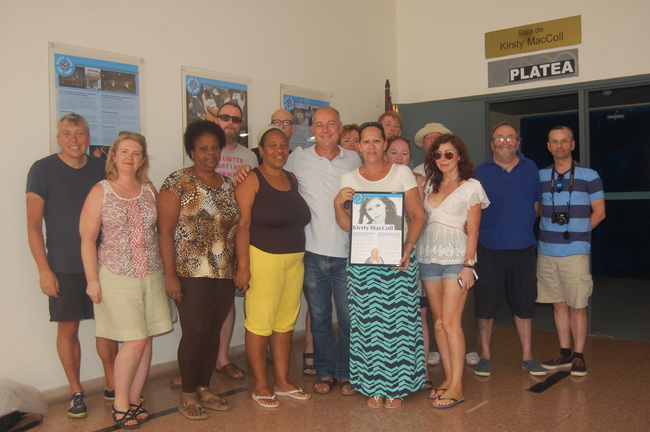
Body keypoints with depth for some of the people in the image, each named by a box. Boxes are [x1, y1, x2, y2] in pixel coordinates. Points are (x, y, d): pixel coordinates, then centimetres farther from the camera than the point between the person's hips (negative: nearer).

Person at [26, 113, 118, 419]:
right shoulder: (42, 170, -4)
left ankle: (112, 386, 24)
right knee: (68, 328, 5)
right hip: (64, 267, -2)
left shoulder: (102, 168, 5)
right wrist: (44, 269, -10)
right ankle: (76, 392, 20)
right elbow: (33, 225, -4)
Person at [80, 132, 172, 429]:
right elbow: (87, 238, -5)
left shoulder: (149, 189, 8)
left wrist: (166, 270, 8)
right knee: (135, 341, -6)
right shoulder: (101, 191, -3)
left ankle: (134, 400, 21)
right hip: (117, 277, -4)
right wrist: (92, 280, -9)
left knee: (146, 340, 6)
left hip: (151, 275, 4)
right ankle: (120, 404, 13)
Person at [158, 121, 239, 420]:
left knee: (213, 332, 11)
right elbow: (165, 230, -9)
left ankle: (204, 389, 26)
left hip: (225, 274, 5)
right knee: (195, 332, -2)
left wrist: (239, 268, 11)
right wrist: (170, 274, -14)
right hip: (192, 274, -5)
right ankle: (188, 395, 16)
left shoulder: (228, 184, 12)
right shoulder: (178, 182, -5)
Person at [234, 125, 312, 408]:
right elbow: (242, 225, -11)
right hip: (264, 259, -6)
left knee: (286, 322, 12)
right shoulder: (251, 181, -6)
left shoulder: (292, 180, 13)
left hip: (295, 260, 6)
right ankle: (261, 385, 14)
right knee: (260, 323, -1)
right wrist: (243, 267, -16)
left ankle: (283, 381, 24)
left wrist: (299, 257, 10)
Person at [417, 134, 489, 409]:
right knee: (438, 321, 7)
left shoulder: (471, 187, 1)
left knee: (450, 322, -10)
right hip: (428, 256, 5)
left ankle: (457, 387, -2)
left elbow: (473, 230, -4)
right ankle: (449, 378, 17)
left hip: (455, 256, -5)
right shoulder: (429, 185, 15)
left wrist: (468, 264, -11)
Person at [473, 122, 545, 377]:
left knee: (524, 304, 10)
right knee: (485, 304, 4)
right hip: (489, 250, -2)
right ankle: (485, 356, 19)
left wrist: (523, 229, 7)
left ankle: (527, 356, 24)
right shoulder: (481, 172, 0)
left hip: (523, 248, 2)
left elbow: (536, 203, 15)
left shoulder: (530, 168, 8)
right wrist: (474, 236, -13)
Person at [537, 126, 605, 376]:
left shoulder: (589, 176, 0)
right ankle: (565, 353, 22)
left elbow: (599, 212, 3)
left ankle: (579, 356, 12)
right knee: (558, 304, 11)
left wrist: (577, 232, 2)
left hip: (575, 252, -3)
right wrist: (551, 232, 8)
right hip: (546, 252, 3)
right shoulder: (540, 177, 8)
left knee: (577, 306, 0)